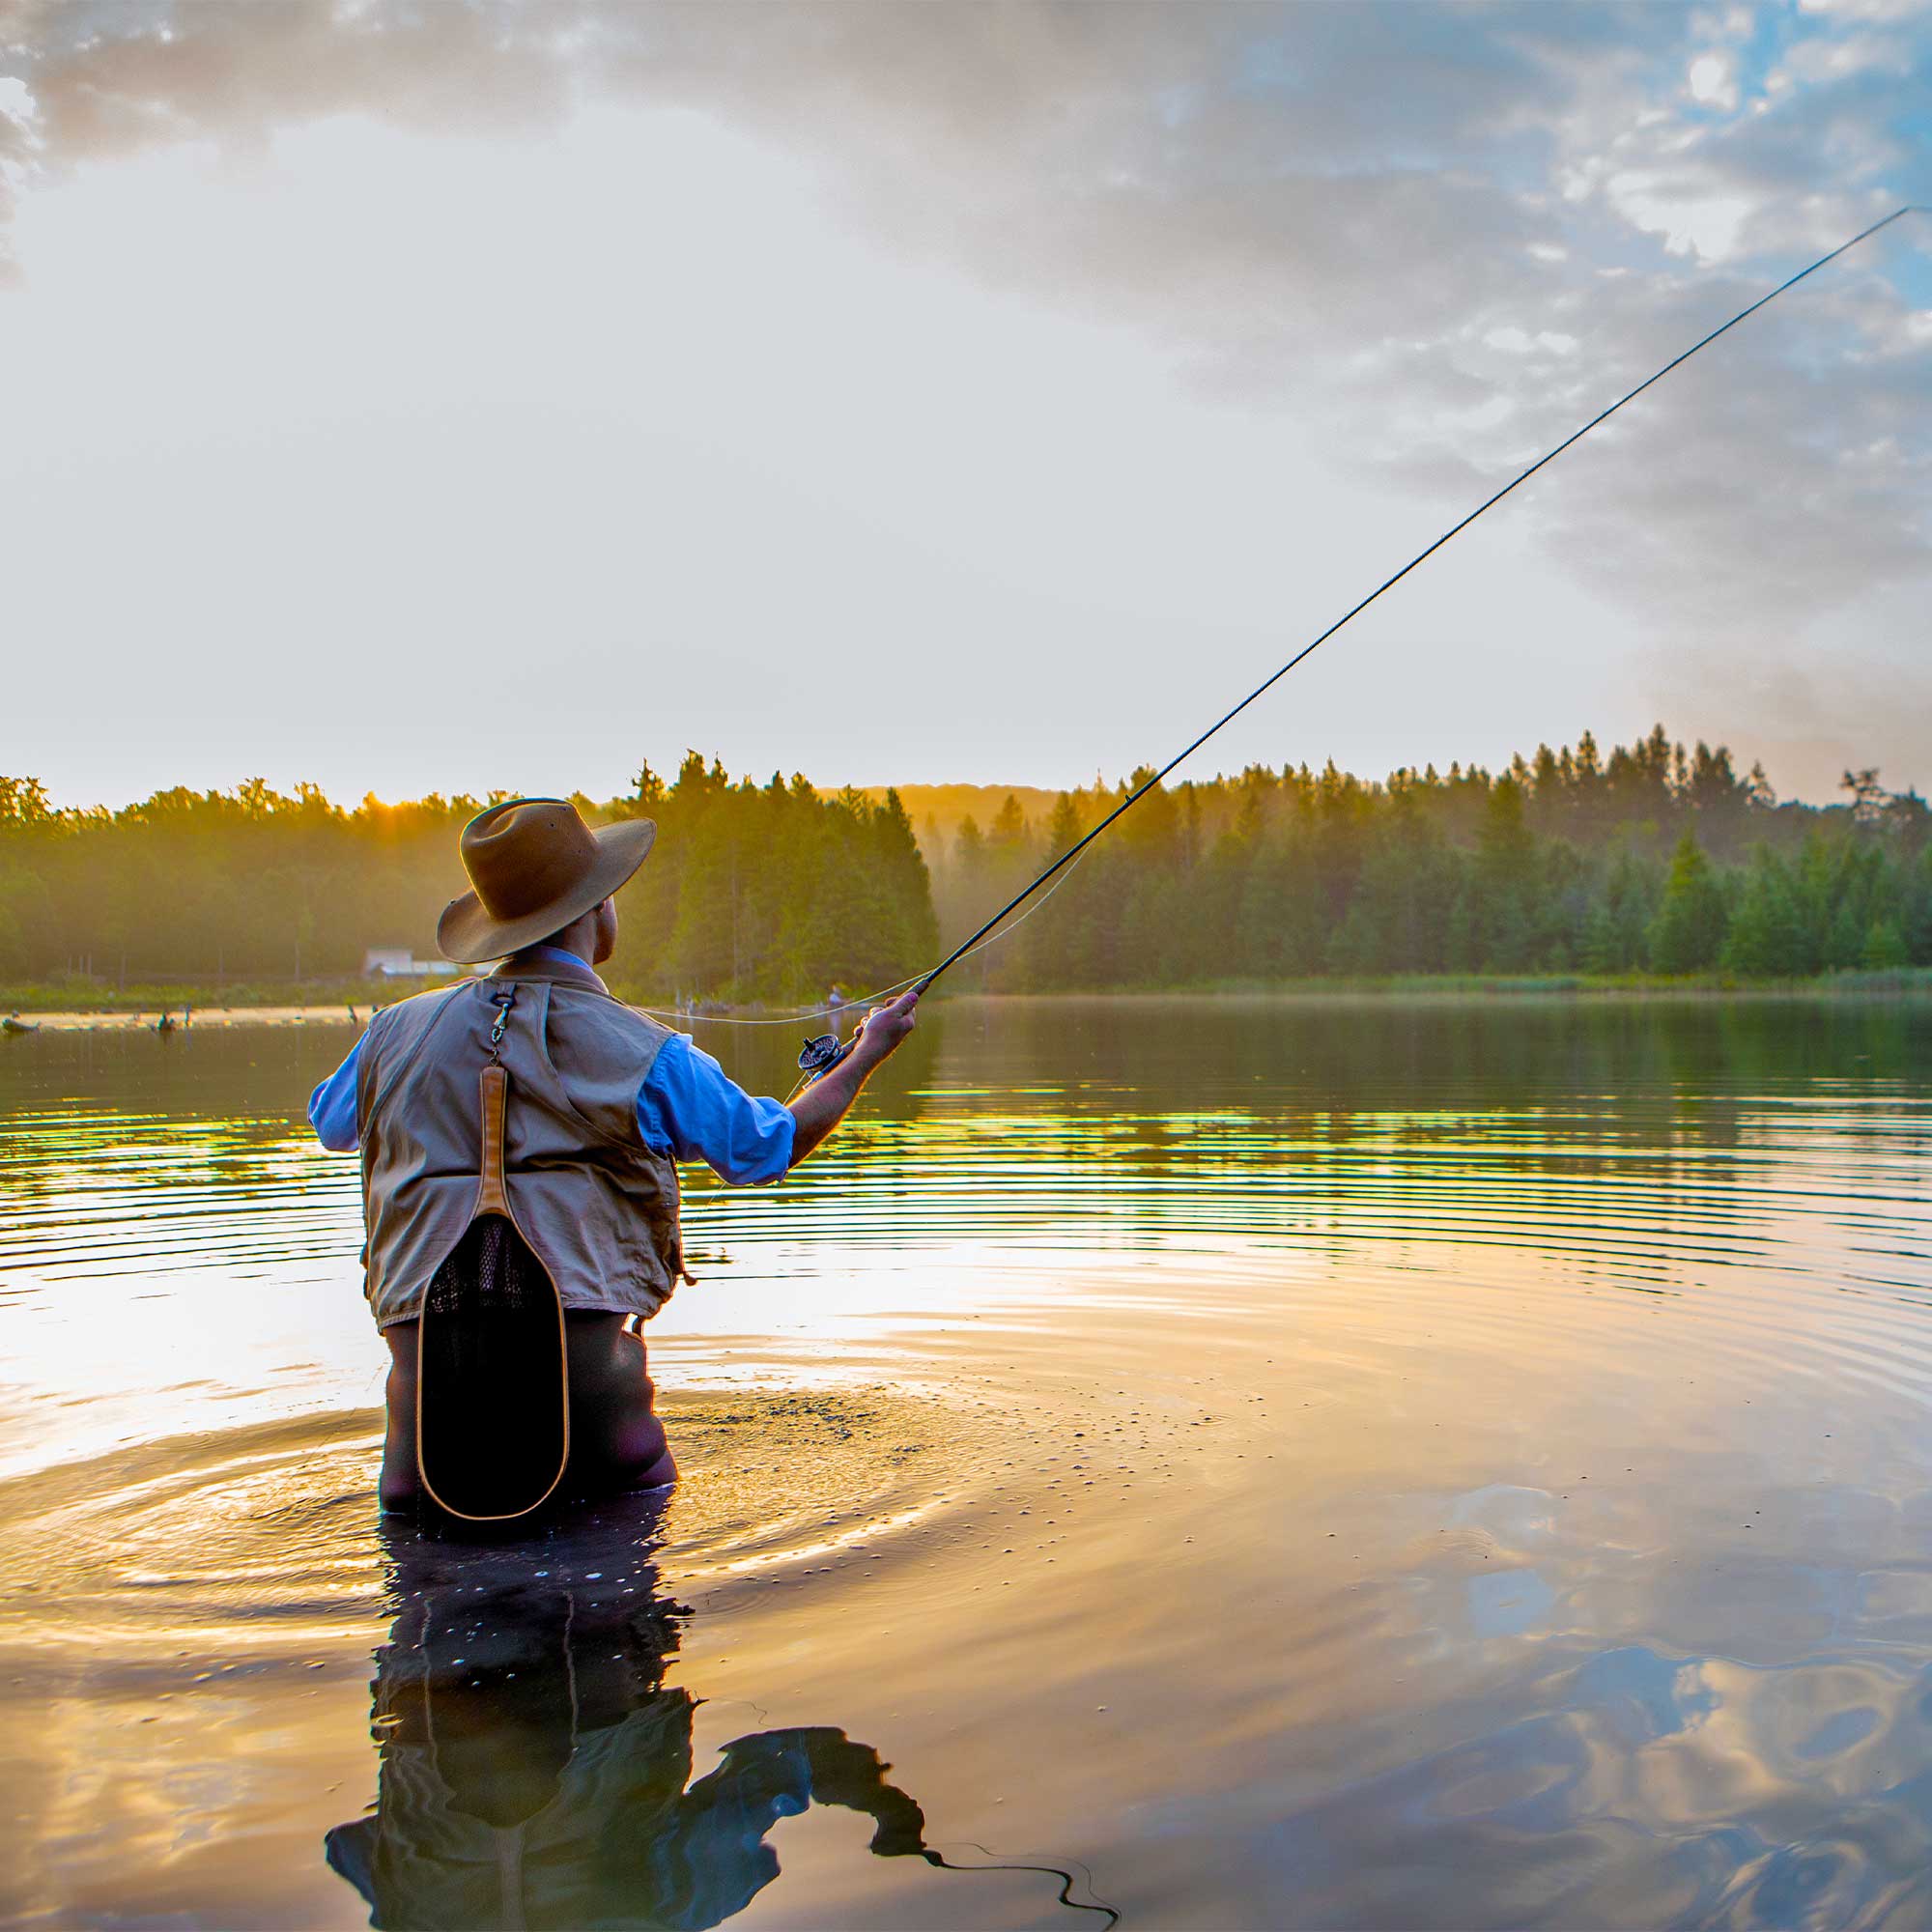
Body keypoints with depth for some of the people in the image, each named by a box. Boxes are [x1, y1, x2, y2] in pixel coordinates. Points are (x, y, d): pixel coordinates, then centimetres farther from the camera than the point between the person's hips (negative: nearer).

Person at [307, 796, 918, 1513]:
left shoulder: (398, 1030, 9)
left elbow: (329, 1124, 31)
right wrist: (866, 1051, 29)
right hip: (579, 1338, -3)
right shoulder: (647, 1055, -1)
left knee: (414, 1509, 22)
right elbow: (771, 1145, 14)